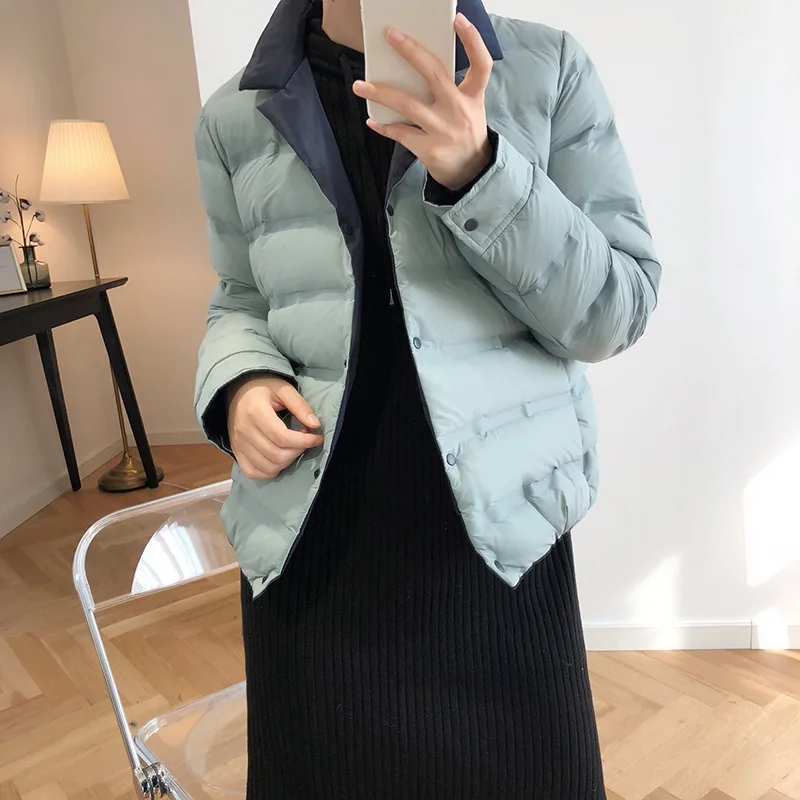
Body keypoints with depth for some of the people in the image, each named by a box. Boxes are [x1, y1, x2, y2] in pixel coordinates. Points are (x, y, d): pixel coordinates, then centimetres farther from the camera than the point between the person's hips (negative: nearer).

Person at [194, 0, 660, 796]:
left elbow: (618, 310, -7)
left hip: (498, 530, -1)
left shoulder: (547, 69, -3)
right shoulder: (235, 118, 4)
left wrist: (478, 172, -21)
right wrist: (241, 380, -8)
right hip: (310, 544, 2)